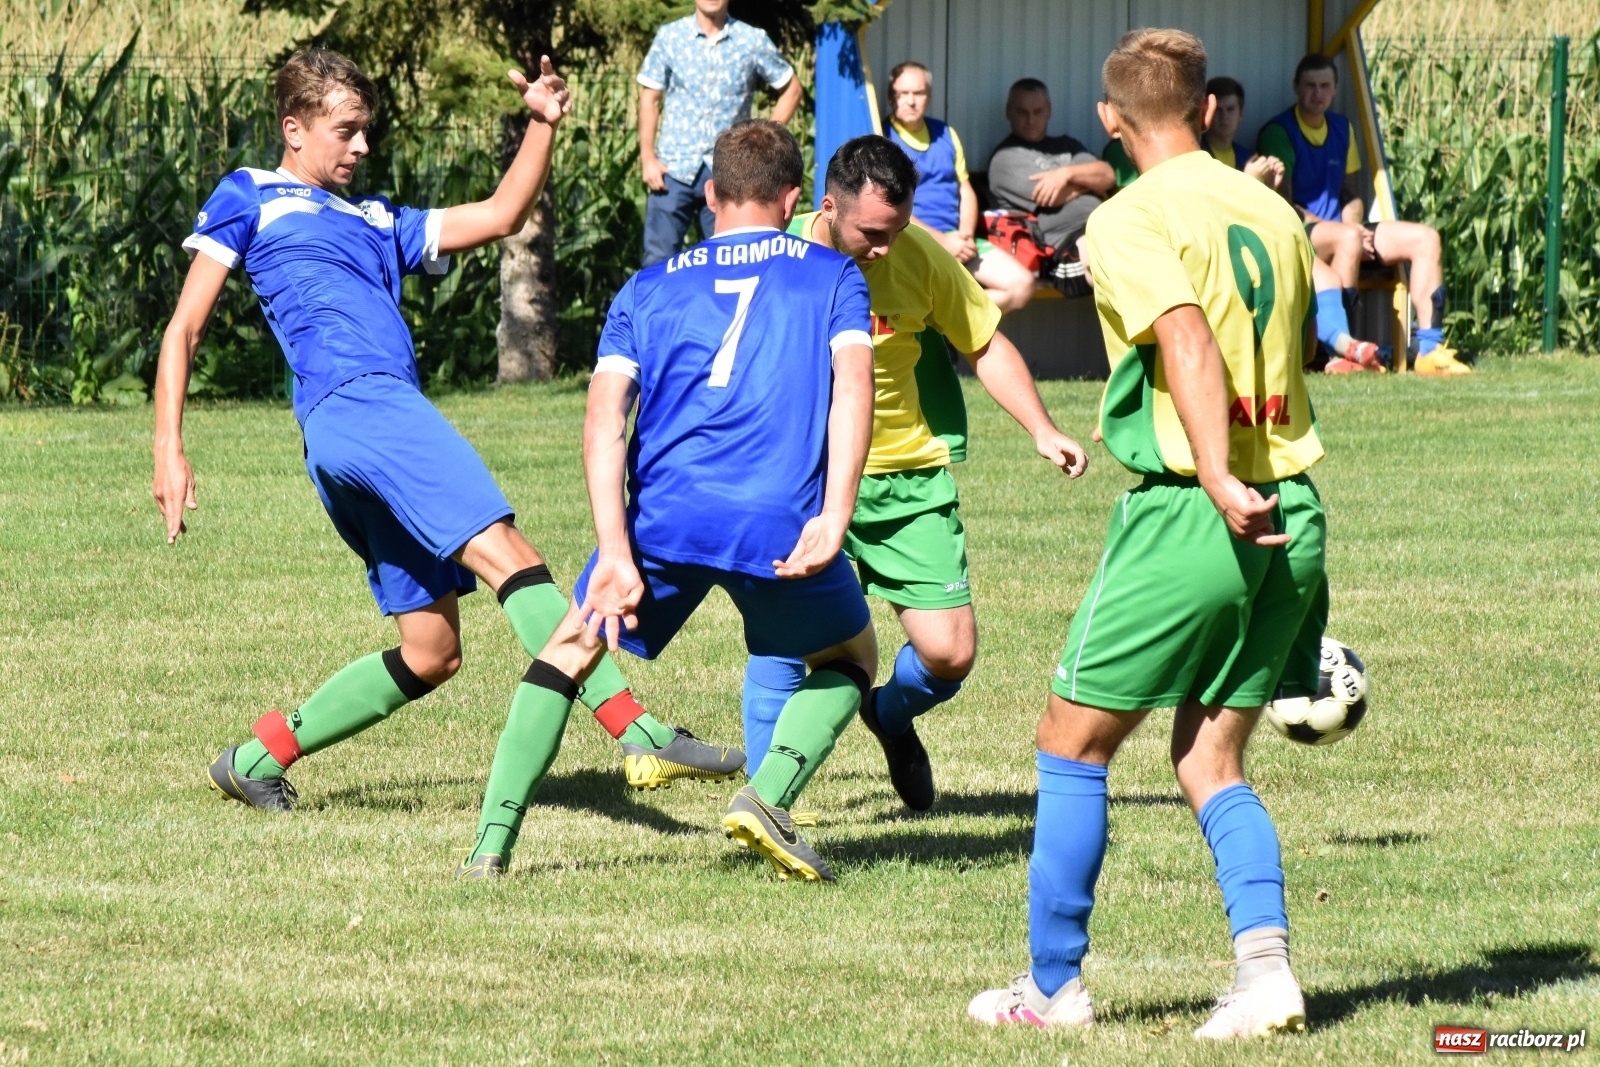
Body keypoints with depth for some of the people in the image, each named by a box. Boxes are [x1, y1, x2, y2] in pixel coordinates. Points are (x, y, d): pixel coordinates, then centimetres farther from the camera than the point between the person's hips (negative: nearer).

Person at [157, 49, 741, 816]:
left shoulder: (376, 223, 33)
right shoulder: (249, 199, 14)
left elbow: (499, 216, 28)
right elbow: (185, 328, 9)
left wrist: (543, 124, 14)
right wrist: (169, 449, -1)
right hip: (352, 403, -9)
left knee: (430, 653, 7)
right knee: (506, 554, -21)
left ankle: (256, 760, 17)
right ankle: (640, 736, -32)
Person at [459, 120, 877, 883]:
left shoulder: (648, 289, 21)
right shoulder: (830, 275, 17)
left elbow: (605, 416, 5)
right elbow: (853, 381, -2)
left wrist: (616, 554, -4)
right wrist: (834, 517, -11)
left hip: (663, 513, 1)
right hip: (781, 521, -1)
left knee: (571, 648, 22)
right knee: (849, 658, 25)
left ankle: (491, 845, 10)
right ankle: (768, 795, 0)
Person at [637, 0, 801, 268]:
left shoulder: (753, 41, 2)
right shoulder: (669, 37, 3)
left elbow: (791, 89, 12)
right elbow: (650, 98, 5)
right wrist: (648, 158, -3)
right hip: (674, 166, 0)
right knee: (658, 258, -6)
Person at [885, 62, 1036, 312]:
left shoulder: (945, 135, 19)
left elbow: (966, 191, 20)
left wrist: (967, 235, -1)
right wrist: (942, 241, -15)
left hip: (956, 239, 7)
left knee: (1022, 284, -10)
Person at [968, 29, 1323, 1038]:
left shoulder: (1132, 219, -8)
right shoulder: (1273, 211, 11)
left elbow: (1189, 340, -22)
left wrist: (1219, 481, -31)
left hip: (1187, 515, -6)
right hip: (1293, 517, 6)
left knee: (1073, 742, 9)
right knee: (1212, 760, 13)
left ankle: (1056, 984, 13)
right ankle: (1266, 961, -6)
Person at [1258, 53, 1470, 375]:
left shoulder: (1341, 129, 16)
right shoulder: (1279, 132, -7)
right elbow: (1283, 204, -14)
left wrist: (1353, 224, -3)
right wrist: (1349, 230, -19)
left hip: (1338, 227, 8)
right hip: (1297, 234, -8)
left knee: (1424, 238, -7)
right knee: (1348, 238, -39)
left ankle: (1430, 349, -14)